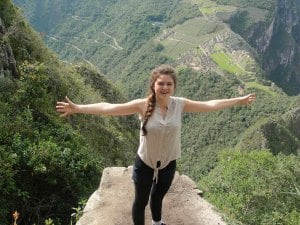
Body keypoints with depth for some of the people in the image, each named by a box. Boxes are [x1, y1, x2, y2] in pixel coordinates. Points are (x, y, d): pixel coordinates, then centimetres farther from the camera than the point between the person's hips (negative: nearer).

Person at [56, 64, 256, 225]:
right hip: (145, 163, -3)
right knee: (141, 200, 18)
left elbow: (210, 105, -8)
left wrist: (239, 100, -5)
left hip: (168, 163, 3)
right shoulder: (143, 105, -24)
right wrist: (77, 108, -38)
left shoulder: (180, 104, -16)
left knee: (159, 196, 29)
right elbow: (109, 108, -30)